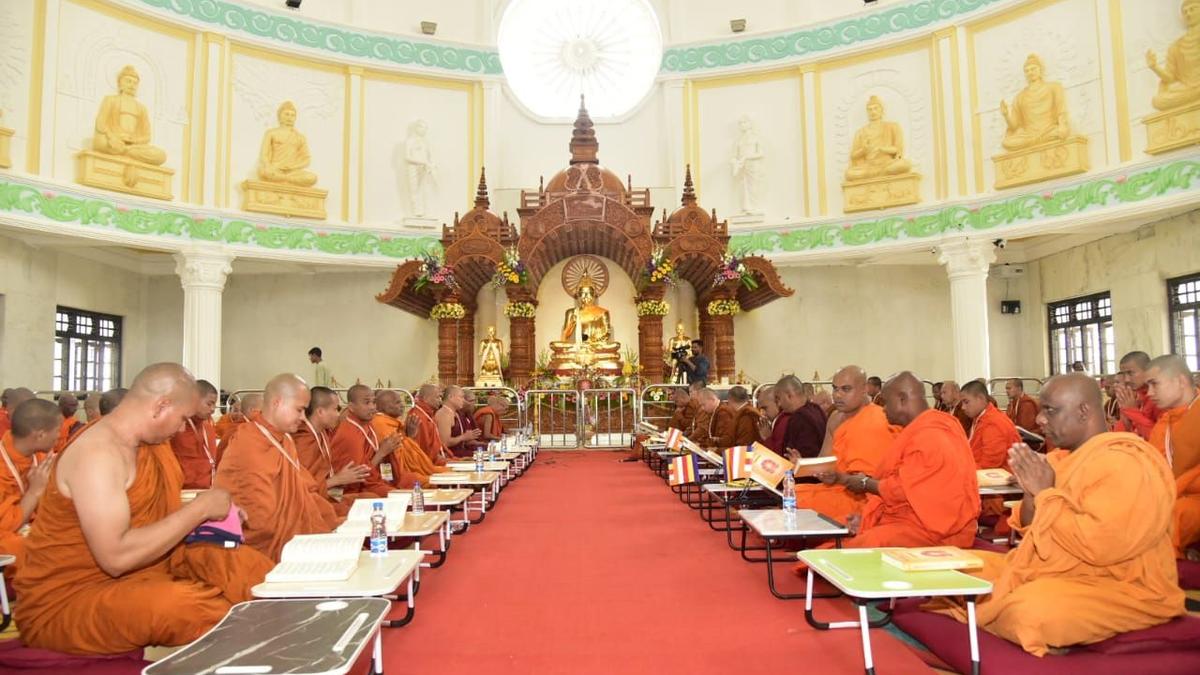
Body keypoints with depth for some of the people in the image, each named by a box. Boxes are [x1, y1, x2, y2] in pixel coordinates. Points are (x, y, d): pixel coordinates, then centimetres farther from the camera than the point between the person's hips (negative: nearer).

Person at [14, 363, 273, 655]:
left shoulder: (138, 443, 6)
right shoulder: (98, 452, -22)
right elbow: (116, 557, -29)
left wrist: (211, 512, 3)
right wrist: (199, 508, -20)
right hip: (64, 601, -9)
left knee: (248, 564, -9)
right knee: (187, 605, -35)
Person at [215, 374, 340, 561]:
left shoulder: (285, 439, 12)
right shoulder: (250, 450, -18)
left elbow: (306, 492, 12)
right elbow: (264, 522, -21)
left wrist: (336, 523, 0)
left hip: (294, 542, 8)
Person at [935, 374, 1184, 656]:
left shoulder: (1125, 462, -19)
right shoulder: (1064, 456, 9)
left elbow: (1100, 545, -30)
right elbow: (1032, 528, 13)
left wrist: (1046, 492, -20)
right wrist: (1032, 493, -7)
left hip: (1117, 588, -9)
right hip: (1050, 571, 9)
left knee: (1030, 609, -35)